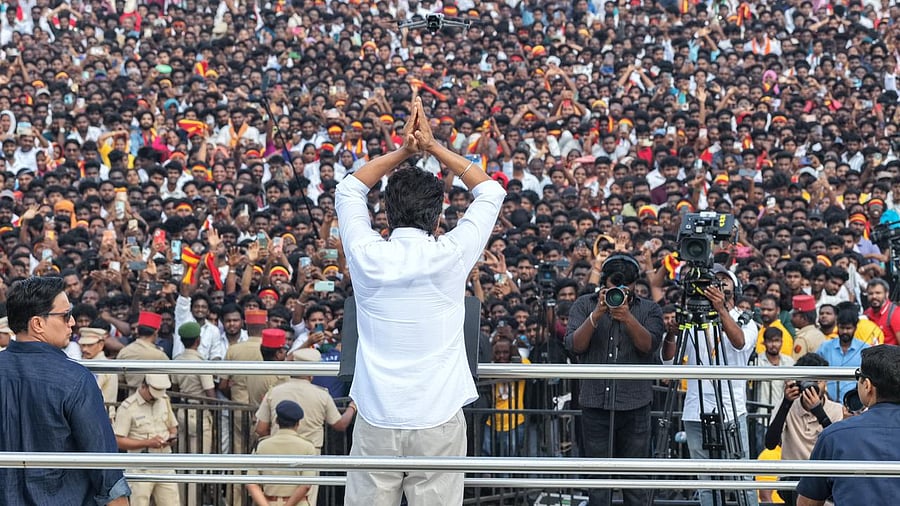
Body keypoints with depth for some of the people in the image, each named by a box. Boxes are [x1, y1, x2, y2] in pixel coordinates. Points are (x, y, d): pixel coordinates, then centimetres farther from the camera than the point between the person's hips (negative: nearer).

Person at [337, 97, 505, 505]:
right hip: (438, 422, -1)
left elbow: (349, 190, 18)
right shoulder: (450, 255, -5)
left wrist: (403, 150, 16)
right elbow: (490, 191, 11)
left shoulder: (366, 255, -2)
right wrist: (433, 147, 13)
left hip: (376, 423, 1)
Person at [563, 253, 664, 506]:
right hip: (595, 403, 0)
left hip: (634, 406, 0)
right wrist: (596, 316, -15)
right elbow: (574, 346, -4)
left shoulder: (649, 310, 7)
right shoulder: (584, 305, 8)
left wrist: (627, 318, -21)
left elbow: (649, 345, -8)